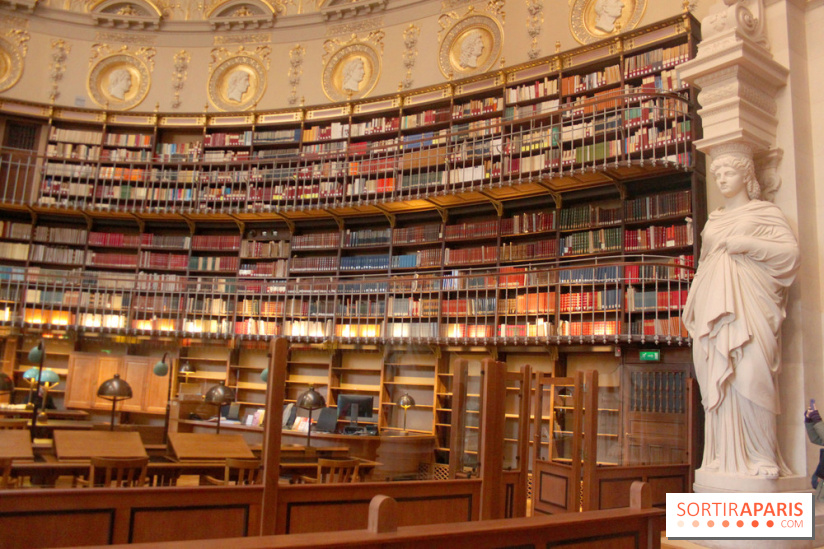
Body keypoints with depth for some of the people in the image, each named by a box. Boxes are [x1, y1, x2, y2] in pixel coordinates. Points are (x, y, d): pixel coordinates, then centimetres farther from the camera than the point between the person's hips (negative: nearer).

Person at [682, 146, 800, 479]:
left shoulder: (764, 212, 10)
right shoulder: (713, 220, 24)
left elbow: (790, 251, -2)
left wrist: (746, 244, -8)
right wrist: (694, 303, 13)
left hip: (748, 302, -5)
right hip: (714, 303, 5)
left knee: (751, 375, -15)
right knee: (718, 380, -2)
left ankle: (760, 455, -7)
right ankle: (726, 456, 1)